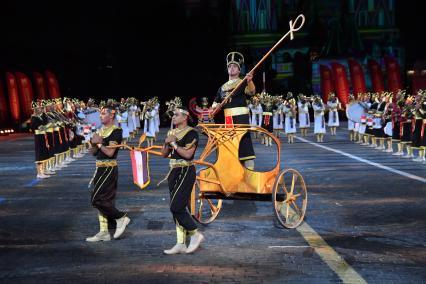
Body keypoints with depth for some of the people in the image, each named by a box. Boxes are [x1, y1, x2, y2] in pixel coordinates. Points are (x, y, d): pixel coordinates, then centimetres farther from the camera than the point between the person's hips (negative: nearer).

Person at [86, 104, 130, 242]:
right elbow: (94, 152, 14)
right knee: (102, 200, 10)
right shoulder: (100, 131, 14)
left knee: (97, 199, -12)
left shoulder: (116, 131, -13)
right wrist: (94, 143, -5)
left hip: (109, 169, -9)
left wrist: (99, 143, -11)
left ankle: (121, 217, 1)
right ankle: (104, 232, 15)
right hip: (100, 169, 9)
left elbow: (110, 153, -21)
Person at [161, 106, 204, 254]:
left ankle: (196, 234, 2)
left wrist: (174, 143, -14)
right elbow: (164, 154, 15)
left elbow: (188, 154, -21)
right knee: (177, 208, 7)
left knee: (176, 207, -13)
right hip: (174, 172, 8)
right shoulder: (171, 133, 14)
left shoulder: (191, 133, -10)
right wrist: (167, 143, -3)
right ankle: (181, 244, 12)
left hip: (186, 172, -8)